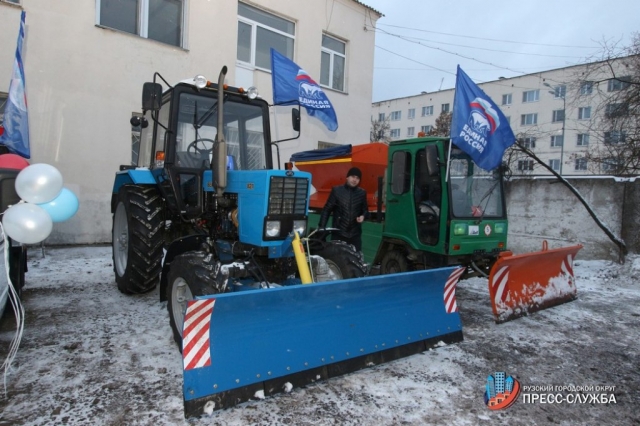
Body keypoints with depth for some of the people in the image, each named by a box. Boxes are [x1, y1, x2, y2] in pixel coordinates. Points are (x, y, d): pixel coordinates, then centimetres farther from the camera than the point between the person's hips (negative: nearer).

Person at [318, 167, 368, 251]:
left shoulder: (362, 193, 7)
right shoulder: (336, 190, 0)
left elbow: (365, 210, 17)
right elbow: (327, 209, 2)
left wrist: (363, 216, -7)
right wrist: (321, 227, -5)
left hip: (355, 234, 2)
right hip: (338, 233, -2)